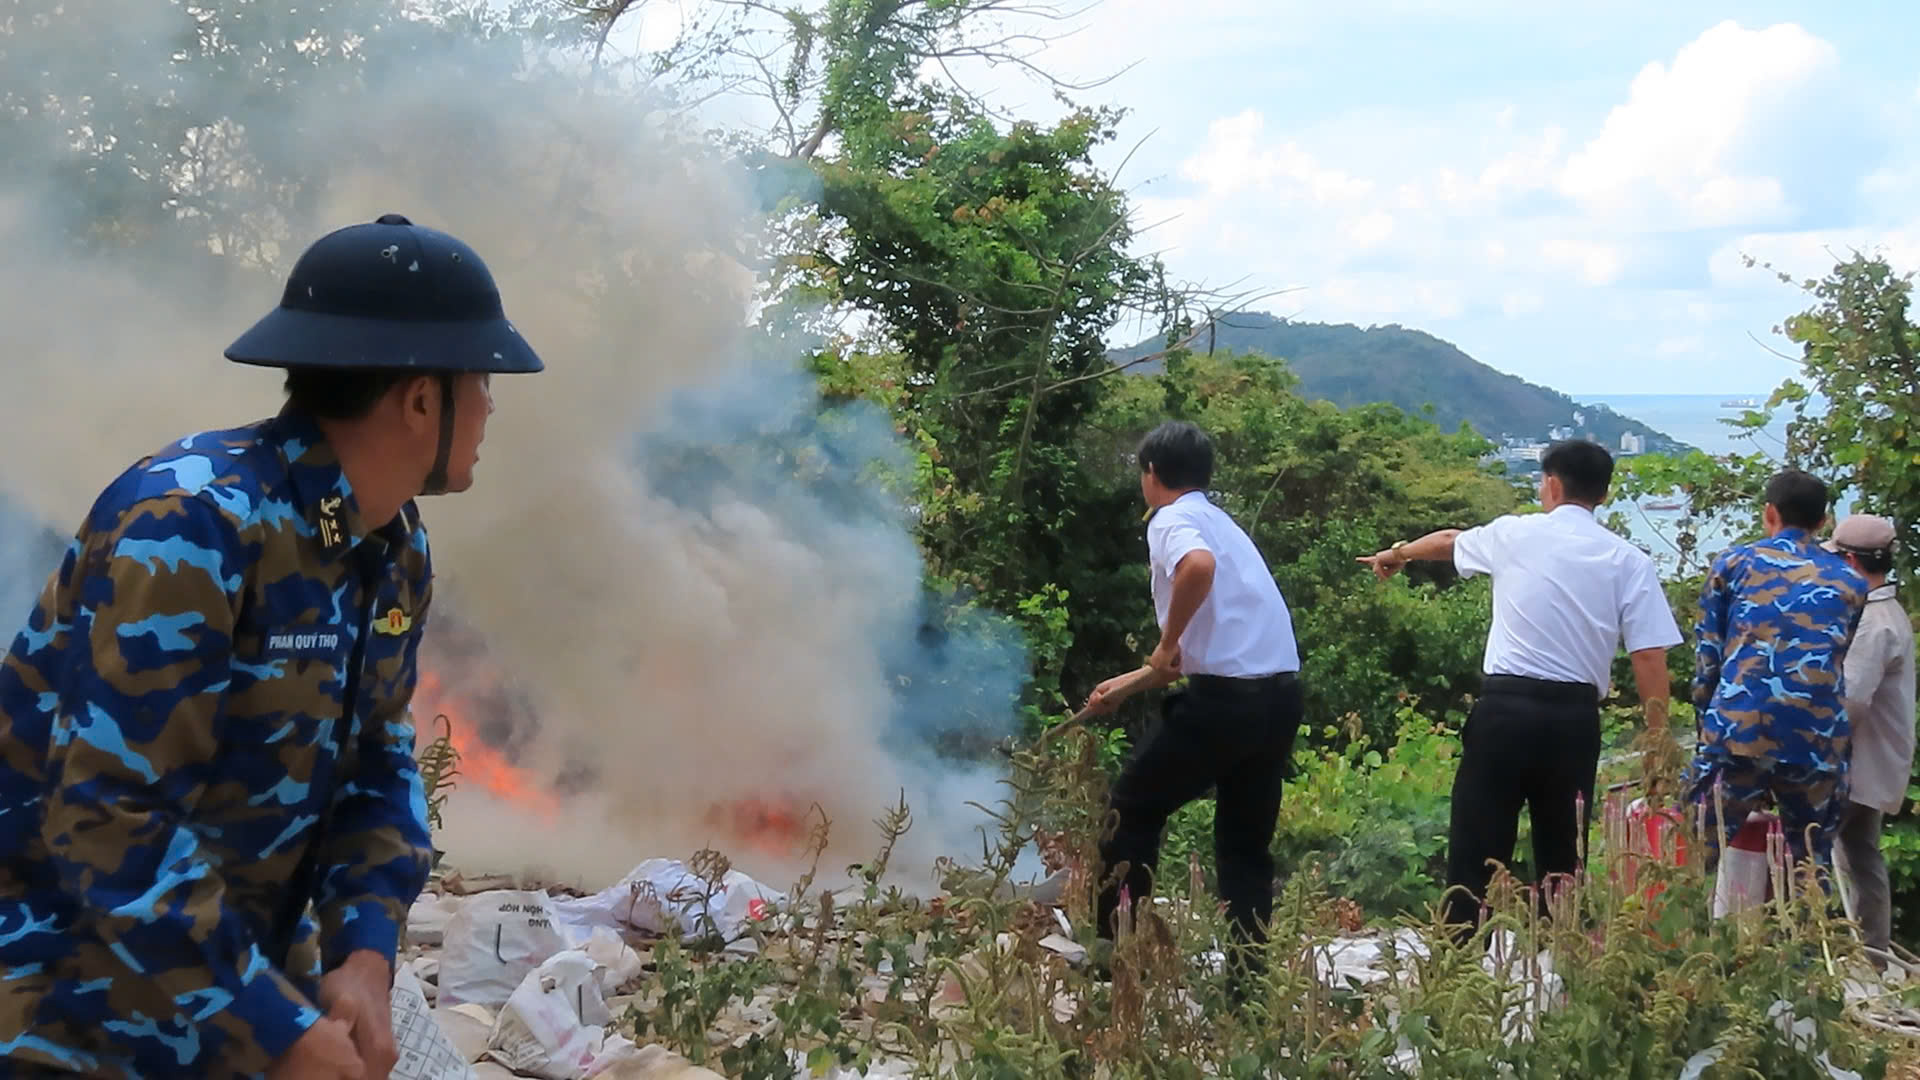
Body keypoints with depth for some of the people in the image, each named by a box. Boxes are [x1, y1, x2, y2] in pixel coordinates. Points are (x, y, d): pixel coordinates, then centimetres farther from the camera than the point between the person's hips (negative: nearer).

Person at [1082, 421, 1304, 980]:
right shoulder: (1220, 523, 24)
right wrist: (1127, 684, 36)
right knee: (1246, 843, 14)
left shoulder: (1172, 520, -3)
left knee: (1133, 808, 10)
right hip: (1280, 696, 8)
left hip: (1225, 697, -8)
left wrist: (1167, 644, -16)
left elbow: (1198, 566, -30)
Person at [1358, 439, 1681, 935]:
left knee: (1476, 856, 1)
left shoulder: (1513, 535, 7)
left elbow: (1448, 540, 29)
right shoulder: (1628, 560, 6)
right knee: (1563, 859, 12)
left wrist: (1396, 554, 50)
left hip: (1505, 708, -1)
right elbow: (1650, 658, -1)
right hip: (1576, 717, 2)